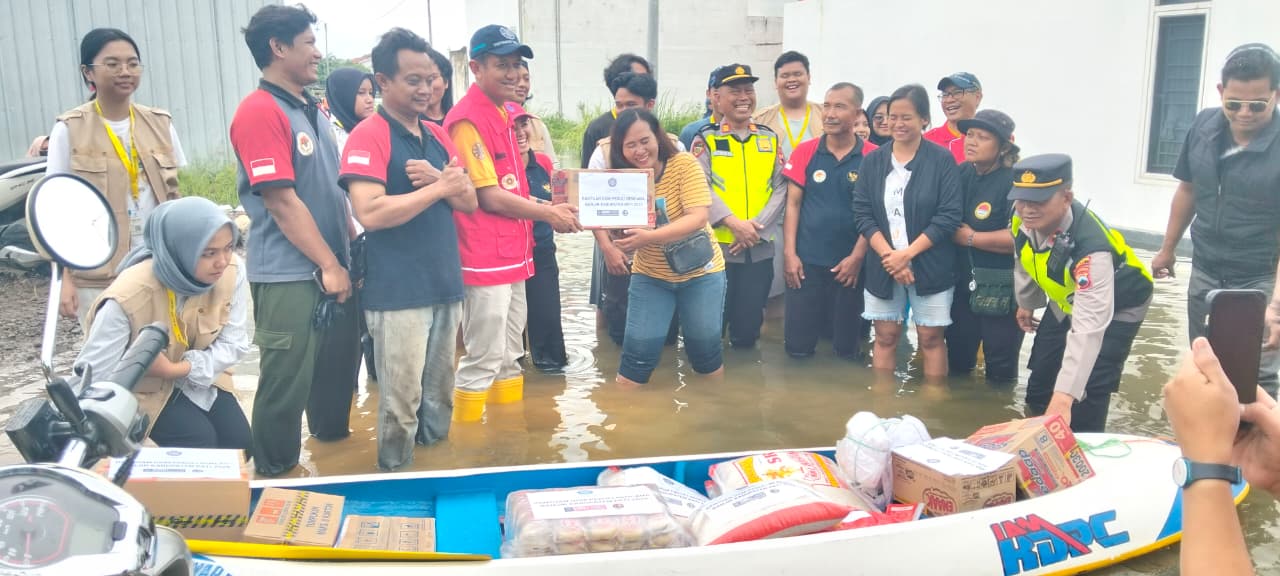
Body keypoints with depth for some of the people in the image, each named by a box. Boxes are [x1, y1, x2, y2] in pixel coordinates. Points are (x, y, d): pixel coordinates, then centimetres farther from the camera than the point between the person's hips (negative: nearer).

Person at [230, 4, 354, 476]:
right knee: (287, 384, 1)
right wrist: (329, 265, -16)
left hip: (332, 267, 9)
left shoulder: (312, 110, 12)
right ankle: (275, 477, 17)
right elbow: (281, 201, -19)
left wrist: (353, 250, 12)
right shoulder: (260, 112, -15)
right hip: (290, 276, -8)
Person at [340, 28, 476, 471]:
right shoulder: (368, 136, -10)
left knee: (440, 392, 17)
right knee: (401, 399, 1)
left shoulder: (438, 136, 12)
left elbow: (469, 202, 9)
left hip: (446, 285, 7)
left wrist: (436, 179, -11)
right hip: (398, 292, -7)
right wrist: (439, 188, -18)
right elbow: (371, 212, -22)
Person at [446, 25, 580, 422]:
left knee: (510, 355, 17)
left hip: (514, 253, 9)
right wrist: (549, 214, -10)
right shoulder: (466, 120, -15)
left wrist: (550, 208, 6)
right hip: (485, 258, -9)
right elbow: (490, 197, -17)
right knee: (483, 359, -1)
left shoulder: (508, 113, 13)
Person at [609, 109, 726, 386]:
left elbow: (698, 218, -26)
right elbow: (618, 231, -10)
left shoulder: (684, 165, -17)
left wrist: (649, 237, -38)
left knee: (705, 349, 6)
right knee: (638, 352, -4)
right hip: (649, 275, 2)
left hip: (699, 271, -2)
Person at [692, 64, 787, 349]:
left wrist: (757, 225, -12)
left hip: (760, 248, 3)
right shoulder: (706, 138, 0)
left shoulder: (769, 138, 10)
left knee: (749, 324, 10)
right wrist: (733, 223, -22)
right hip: (717, 246, -3)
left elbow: (781, 187, 2)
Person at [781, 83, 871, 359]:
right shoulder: (805, 152, 1)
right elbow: (792, 204, 2)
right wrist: (790, 253, -4)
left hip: (849, 263, -1)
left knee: (847, 349, 9)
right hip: (806, 261, 1)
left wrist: (857, 257, -10)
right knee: (798, 346, 5)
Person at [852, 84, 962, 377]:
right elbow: (862, 213, -2)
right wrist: (888, 255, -14)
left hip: (930, 267, -2)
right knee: (885, 337, 9)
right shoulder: (872, 161, 4)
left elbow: (949, 217, -11)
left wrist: (907, 254, -16)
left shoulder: (941, 160, -5)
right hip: (883, 266, 3)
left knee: (931, 339, 6)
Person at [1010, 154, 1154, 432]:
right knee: (1040, 379, 12)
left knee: (1087, 393, -14)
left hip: (1117, 307, -6)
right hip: (1066, 300, 6)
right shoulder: (1024, 219, -24)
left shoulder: (1091, 248, -45)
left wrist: (1064, 396, -58)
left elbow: (1089, 327, -51)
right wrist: (1026, 303, 17)